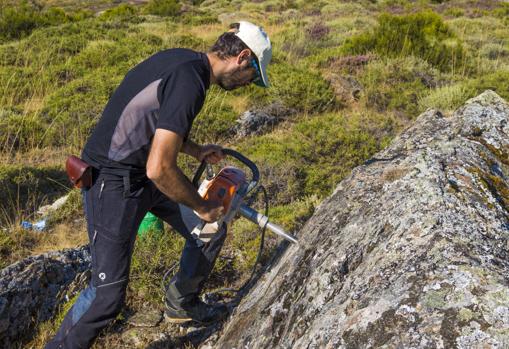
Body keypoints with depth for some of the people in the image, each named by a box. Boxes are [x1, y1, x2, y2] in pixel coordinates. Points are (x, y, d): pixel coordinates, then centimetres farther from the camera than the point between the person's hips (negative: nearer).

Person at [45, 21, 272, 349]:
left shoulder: (184, 60, 3)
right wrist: (202, 206, -15)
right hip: (115, 183, -10)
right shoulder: (189, 82, -27)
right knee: (109, 291, -6)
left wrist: (196, 150, 13)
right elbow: (159, 170, -30)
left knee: (211, 231, 16)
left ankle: (182, 305, 38)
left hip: (144, 171, 10)